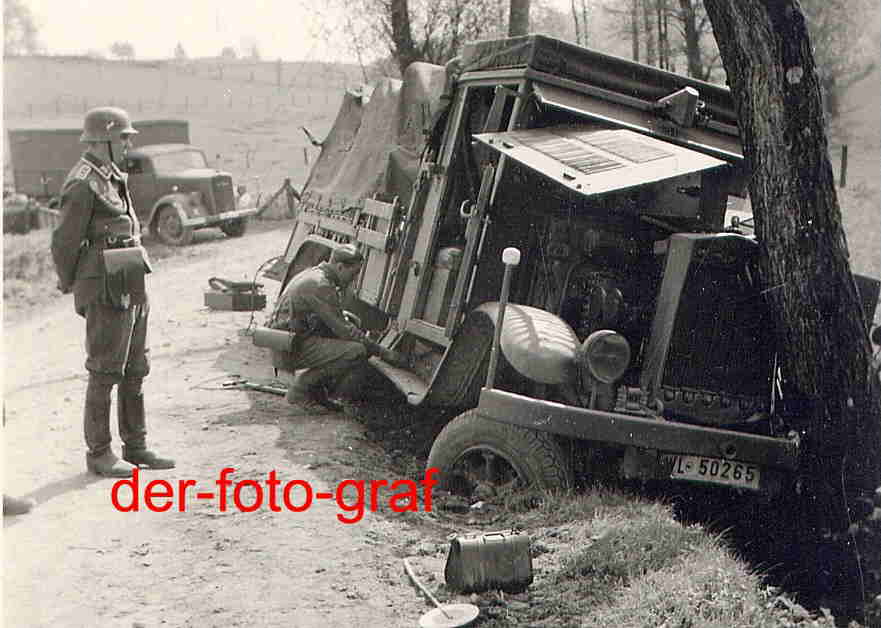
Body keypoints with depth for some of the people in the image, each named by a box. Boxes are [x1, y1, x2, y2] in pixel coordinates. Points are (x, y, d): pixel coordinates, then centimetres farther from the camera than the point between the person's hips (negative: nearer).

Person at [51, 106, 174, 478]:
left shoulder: (113, 178, 15)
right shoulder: (83, 184, -14)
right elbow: (64, 242, -12)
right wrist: (70, 285, 0)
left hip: (131, 290, 9)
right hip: (106, 293, -9)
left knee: (135, 371, 13)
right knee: (105, 372, -1)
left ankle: (135, 447, 22)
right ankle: (99, 453, 9)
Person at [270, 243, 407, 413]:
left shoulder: (314, 273, 12)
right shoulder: (320, 285, -20)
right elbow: (343, 330, -19)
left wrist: (345, 315, 3)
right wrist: (382, 352, -13)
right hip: (290, 351, -10)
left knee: (353, 321, 13)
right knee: (357, 351, -20)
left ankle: (318, 389, 10)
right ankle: (300, 389, -6)